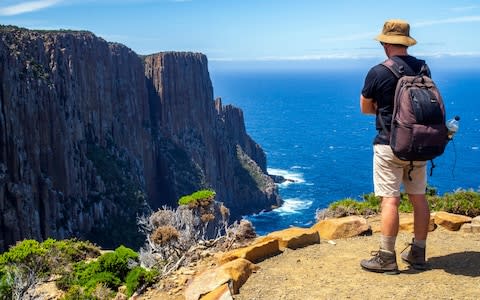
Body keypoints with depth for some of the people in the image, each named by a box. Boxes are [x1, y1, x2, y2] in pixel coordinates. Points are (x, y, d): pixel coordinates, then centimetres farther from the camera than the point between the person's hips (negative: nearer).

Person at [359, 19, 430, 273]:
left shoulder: (378, 73, -12)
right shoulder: (423, 68, 4)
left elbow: (365, 108, 0)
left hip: (390, 145, -6)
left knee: (390, 200, -3)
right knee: (418, 197, 11)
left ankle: (387, 258, 2)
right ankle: (418, 254, 21)